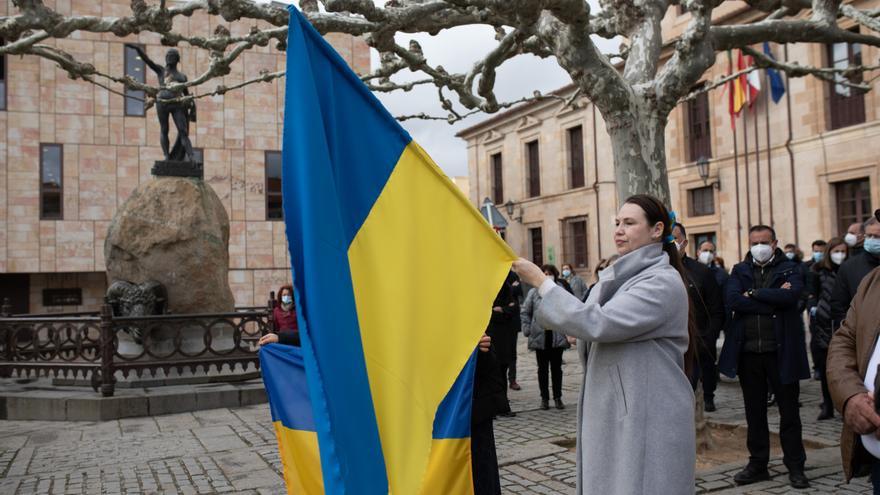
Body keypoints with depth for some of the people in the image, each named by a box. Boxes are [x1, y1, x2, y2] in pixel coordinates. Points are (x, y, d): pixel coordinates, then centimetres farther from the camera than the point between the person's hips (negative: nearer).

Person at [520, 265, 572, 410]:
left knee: (556, 367, 9)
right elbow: (524, 312, 5)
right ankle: (544, 398, 19)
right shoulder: (534, 293, -1)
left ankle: (558, 398, 19)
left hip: (557, 336, 0)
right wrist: (528, 329, -2)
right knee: (543, 368, 9)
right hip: (540, 336, 0)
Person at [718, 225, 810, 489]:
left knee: (789, 412, 8)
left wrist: (754, 294, -12)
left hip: (781, 350, -2)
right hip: (748, 351, 2)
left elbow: (792, 295, -19)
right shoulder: (740, 271, 7)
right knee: (754, 412, 12)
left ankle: (795, 466, 21)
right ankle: (758, 464, 24)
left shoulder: (790, 269, 2)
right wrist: (773, 299, -14)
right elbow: (732, 300, -11)